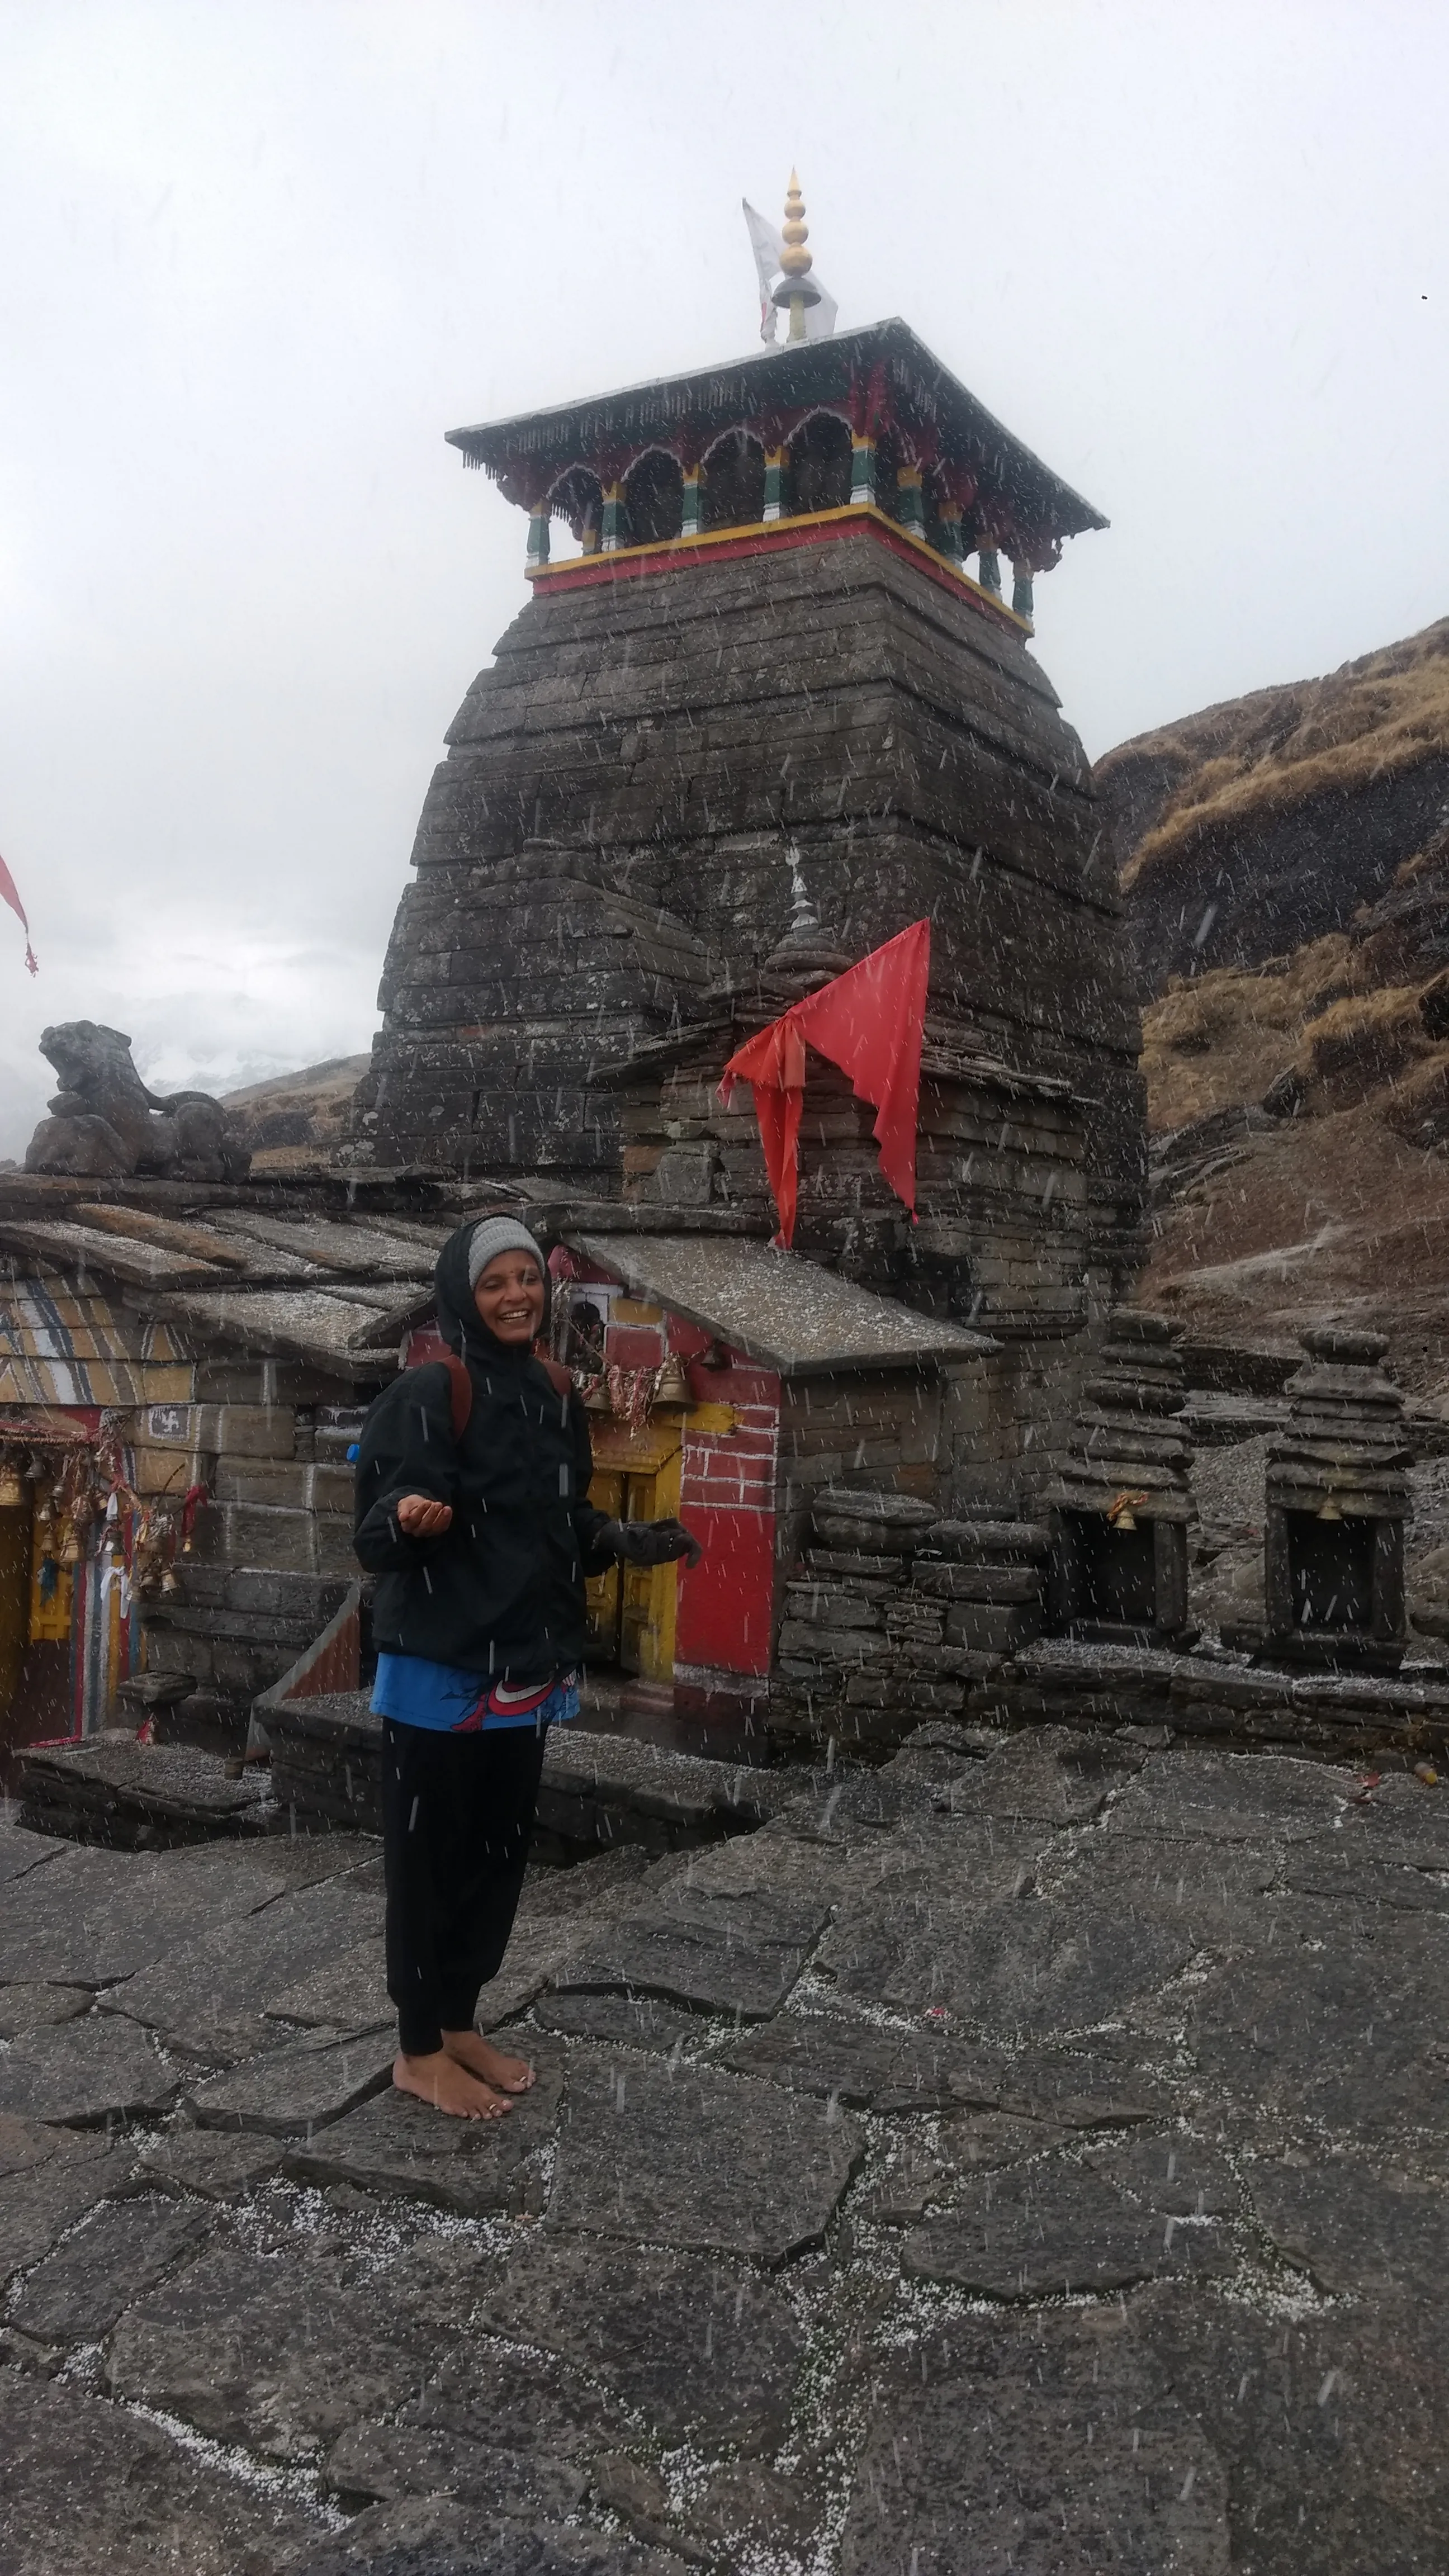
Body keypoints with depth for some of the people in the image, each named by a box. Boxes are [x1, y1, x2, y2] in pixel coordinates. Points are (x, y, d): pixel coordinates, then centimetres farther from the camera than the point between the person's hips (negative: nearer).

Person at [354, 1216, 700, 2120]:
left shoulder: (556, 1394, 7)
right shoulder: (427, 1394, -15)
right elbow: (374, 1532, -18)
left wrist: (632, 1541, 2)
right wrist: (410, 1519, -39)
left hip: (526, 1661, 7)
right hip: (439, 1665, -7)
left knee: (500, 1847, 16)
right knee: (429, 1853, 6)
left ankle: (460, 2021, 33)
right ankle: (420, 2048, 22)